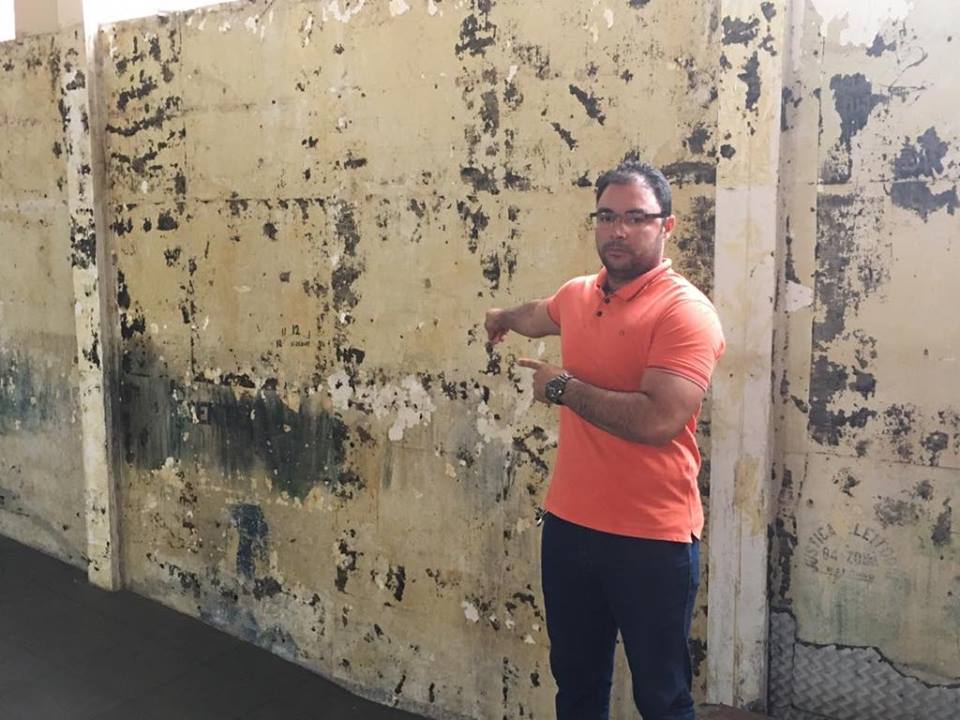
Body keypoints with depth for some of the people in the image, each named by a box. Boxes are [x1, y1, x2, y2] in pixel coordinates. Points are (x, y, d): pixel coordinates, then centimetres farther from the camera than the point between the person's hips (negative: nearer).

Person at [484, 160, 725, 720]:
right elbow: (539, 316, 33)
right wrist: (503, 318, 55)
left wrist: (564, 386, -15)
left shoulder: (686, 312, -16)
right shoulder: (577, 295, 7)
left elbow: (660, 420, -29)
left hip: (652, 539, -6)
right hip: (569, 525, 7)